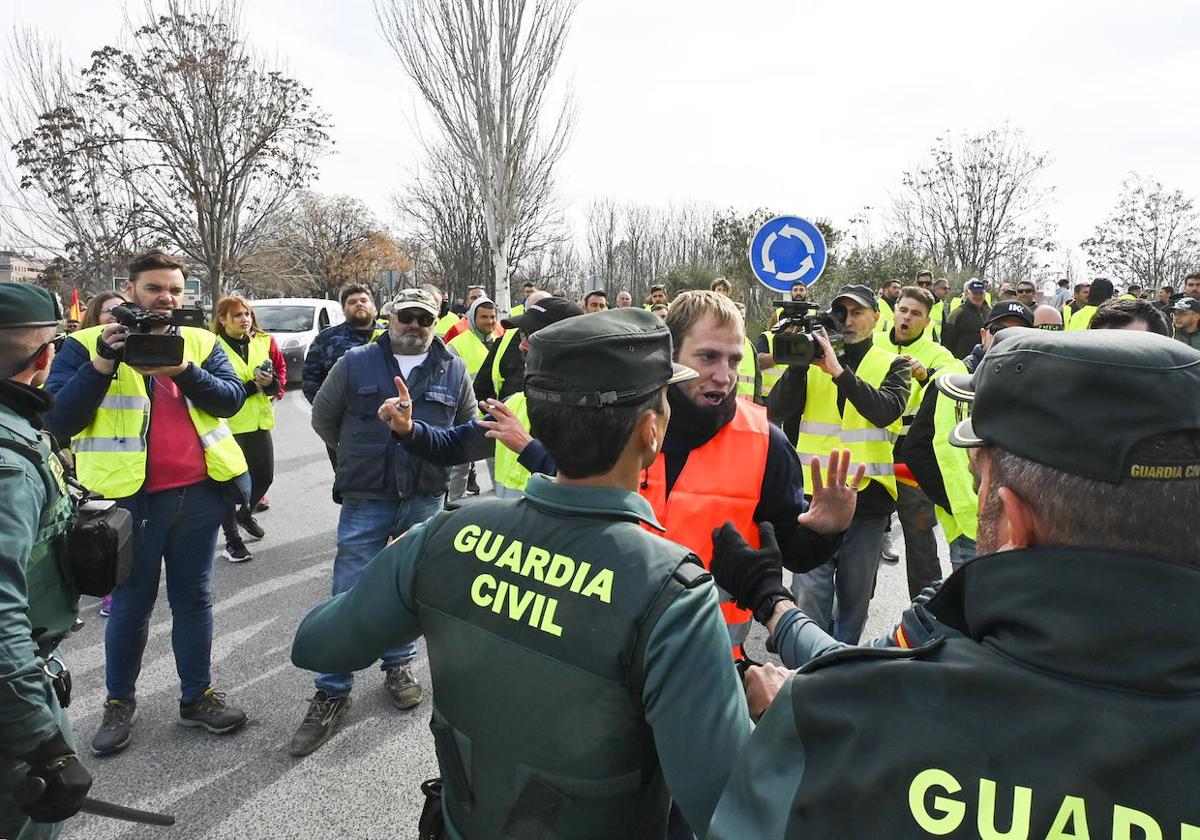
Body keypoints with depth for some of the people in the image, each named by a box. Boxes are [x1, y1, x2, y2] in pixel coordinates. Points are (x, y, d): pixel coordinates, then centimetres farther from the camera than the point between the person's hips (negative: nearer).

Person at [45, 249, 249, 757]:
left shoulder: (200, 342, 9)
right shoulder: (87, 345, 1)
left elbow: (232, 399, -2)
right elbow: (58, 420, -6)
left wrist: (185, 370, -18)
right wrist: (102, 365, -18)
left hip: (199, 492, 3)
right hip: (129, 497, -2)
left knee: (193, 597, 13)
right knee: (131, 602, 9)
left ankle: (198, 696, 26)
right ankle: (120, 703, 28)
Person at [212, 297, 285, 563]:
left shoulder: (265, 341, 4)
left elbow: (281, 367, 15)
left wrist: (274, 384, -7)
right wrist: (252, 386, -20)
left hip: (259, 421, 6)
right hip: (227, 424, -5)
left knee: (265, 475, 14)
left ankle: (245, 513, 44)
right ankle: (231, 539, 16)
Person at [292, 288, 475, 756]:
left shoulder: (453, 371, 3)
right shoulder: (356, 363, -1)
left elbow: (468, 428, 17)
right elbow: (323, 418, 11)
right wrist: (356, 455, 12)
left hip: (425, 501, 2)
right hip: (366, 501, -1)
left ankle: (398, 665, 34)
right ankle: (332, 692, 12)